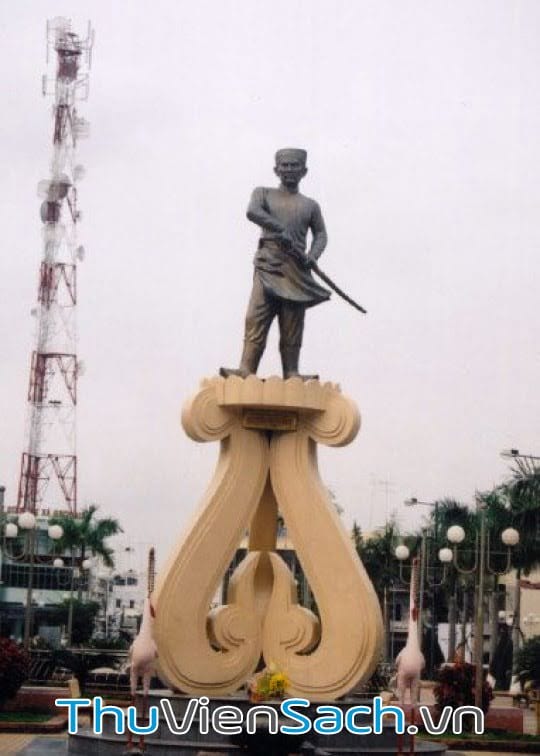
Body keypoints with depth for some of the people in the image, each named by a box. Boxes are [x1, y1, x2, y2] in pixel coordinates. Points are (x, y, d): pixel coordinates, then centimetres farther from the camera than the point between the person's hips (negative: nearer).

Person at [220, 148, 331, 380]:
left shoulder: (310, 206, 18)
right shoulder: (264, 193, 11)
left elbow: (320, 234, 17)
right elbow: (252, 212, -8)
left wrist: (313, 255, -5)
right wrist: (281, 229, -20)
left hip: (296, 270, 2)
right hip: (268, 265, -2)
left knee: (292, 326, 0)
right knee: (256, 319, -12)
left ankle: (291, 372, 2)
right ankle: (246, 370, -16)